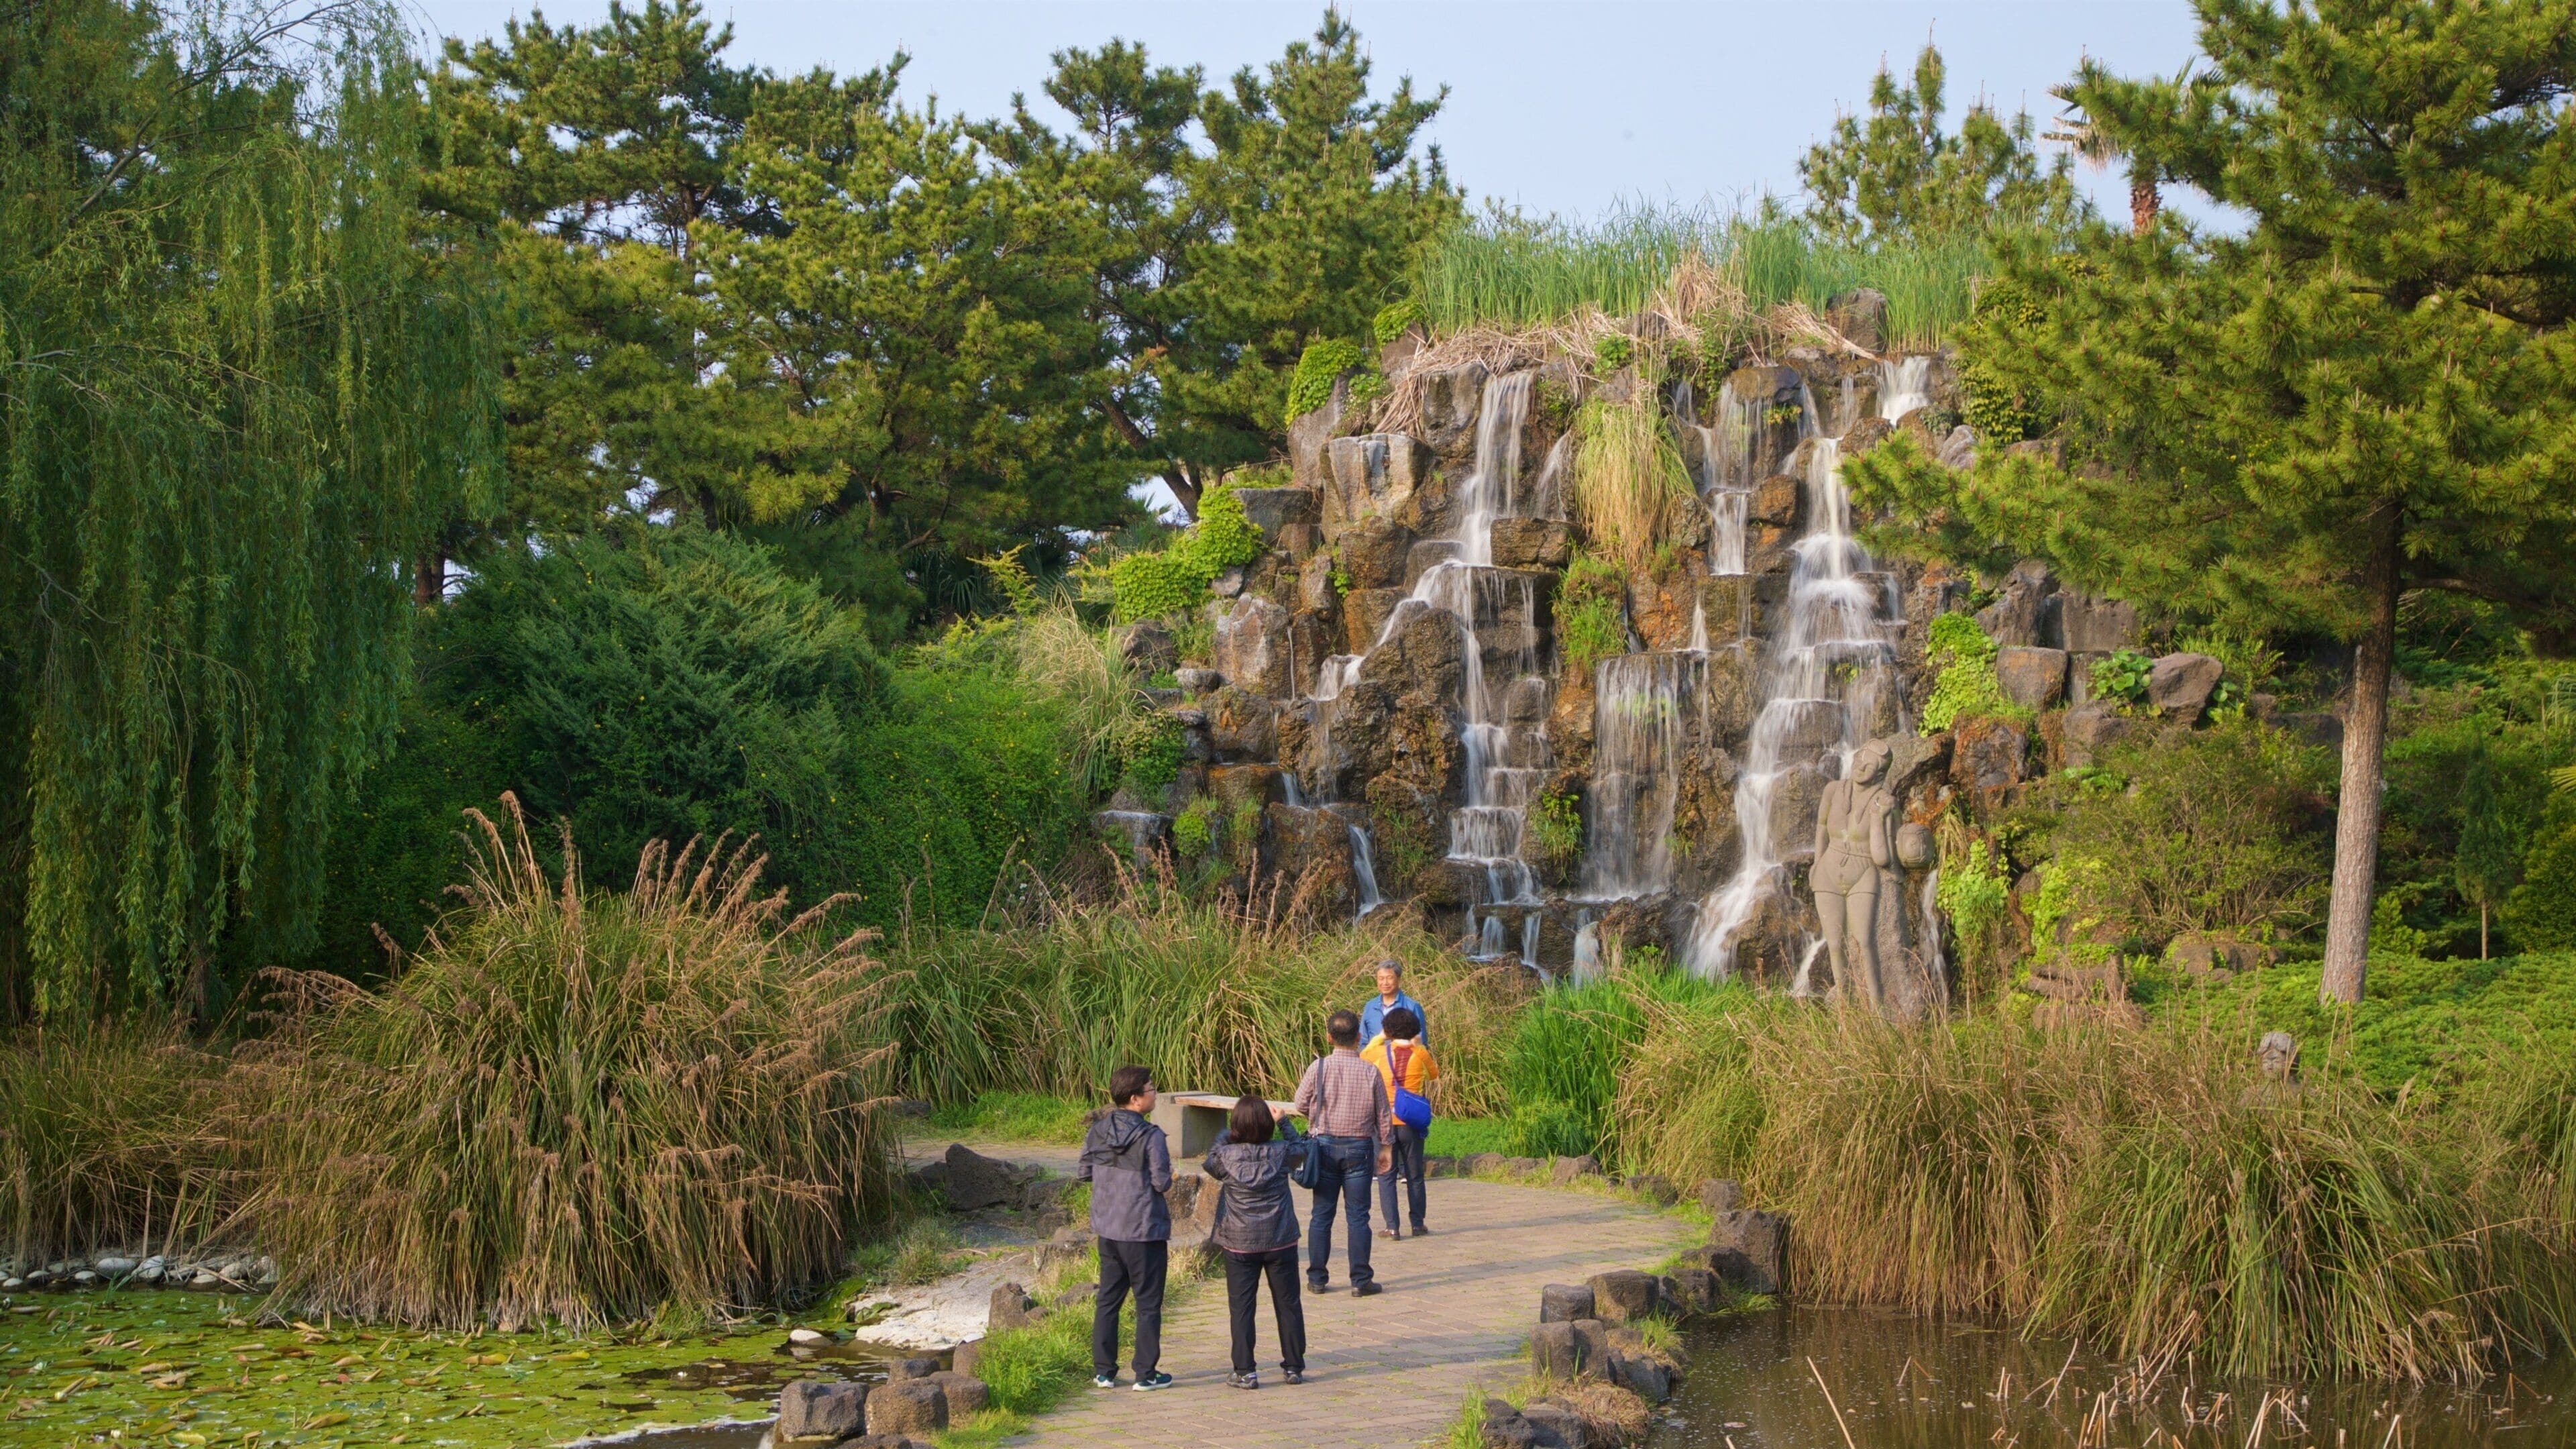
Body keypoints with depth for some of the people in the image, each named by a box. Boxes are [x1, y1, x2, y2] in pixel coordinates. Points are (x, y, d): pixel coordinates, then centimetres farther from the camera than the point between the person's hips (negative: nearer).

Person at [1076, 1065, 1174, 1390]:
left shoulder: (1097, 1131, 0)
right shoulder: (1151, 1137, -17)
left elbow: (1083, 1173, 7)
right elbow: (1162, 1182, -16)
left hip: (1107, 1229, 6)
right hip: (1144, 1230, -6)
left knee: (1107, 1299, 14)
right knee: (1148, 1303, 6)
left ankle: (1103, 1371, 18)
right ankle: (1146, 1373, 10)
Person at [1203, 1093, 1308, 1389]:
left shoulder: (1226, 1156, -13)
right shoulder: (1281, 1153, -9)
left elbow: (1209, 1161, 11)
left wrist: (1228, 1132, 19)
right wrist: (1282, 1121, 25)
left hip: (1240, 1244, -1)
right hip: (1281, 1242, 1)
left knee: (1241, 1307, 6)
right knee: (1288, 1304, 13)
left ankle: (1245, 1372, 5)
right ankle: (1294, 1367, 19)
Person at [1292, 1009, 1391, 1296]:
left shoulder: (1319, 1067, -8)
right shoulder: (1370, 1072, -6)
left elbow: (1301, 1105, 1)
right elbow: (1383, 1115, 1)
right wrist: (1384, 1147, 14)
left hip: (1325, 1144, 0)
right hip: (1359, 1146, 0)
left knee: (1321, 1214, 8)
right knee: (1358, 1216, 4)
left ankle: (1317, 1279, 11)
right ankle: (1361, 1280, 4)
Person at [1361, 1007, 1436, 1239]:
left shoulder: (1379, 1052, -5)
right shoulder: (1420, 1054, -5)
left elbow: (1362, 1055, 18)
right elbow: (1435, 1075, 14)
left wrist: (1380, 1037, 23)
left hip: (1386, 1122, 0)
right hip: (1412, 1123, 1)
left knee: (1387, 1175, 6)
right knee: (1415, 1175, 12)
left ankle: (1392, 1226, 0)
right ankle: (1418, 1224, 18)